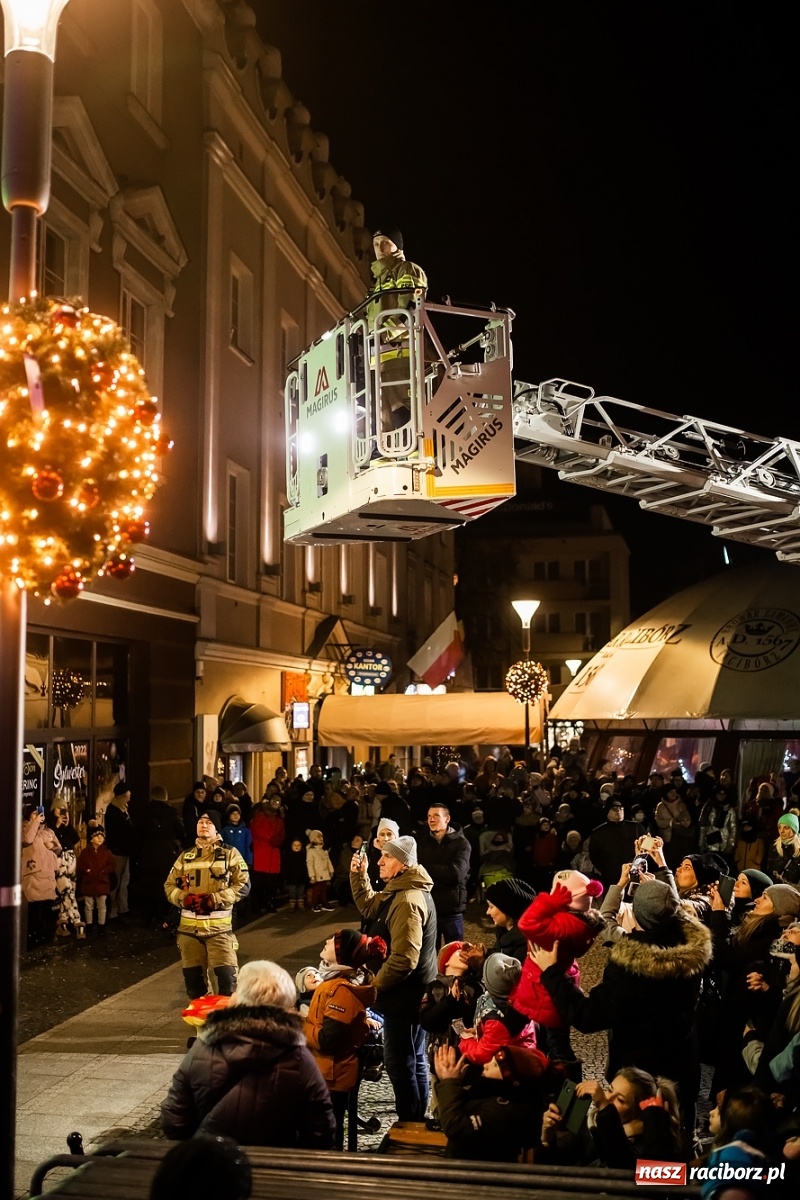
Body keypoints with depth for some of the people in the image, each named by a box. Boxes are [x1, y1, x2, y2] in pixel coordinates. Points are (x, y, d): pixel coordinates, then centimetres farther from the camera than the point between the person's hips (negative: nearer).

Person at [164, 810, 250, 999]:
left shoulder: (230, 854, 3)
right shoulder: (185, 856, 14)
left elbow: (243, 885, -4)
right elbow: (169, 885, 12)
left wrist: (214, 899, -14)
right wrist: (185, 898, -10)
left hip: (219, 926, -3)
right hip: (189, 926, 4)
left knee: (227, 975, -10)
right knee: (192, 975, 10)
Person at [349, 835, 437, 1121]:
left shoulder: (408, 900, -25)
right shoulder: (400, 892, 9)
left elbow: (403, 959, -29)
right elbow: (369, 907, 23)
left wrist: (374, 984, -17)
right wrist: (359, 875, 11)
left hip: (404, 996, -11)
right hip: (411, 994, 11)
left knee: (399, 1064, -1)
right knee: (414, 1061, 19)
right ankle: (416, 1120, 31)